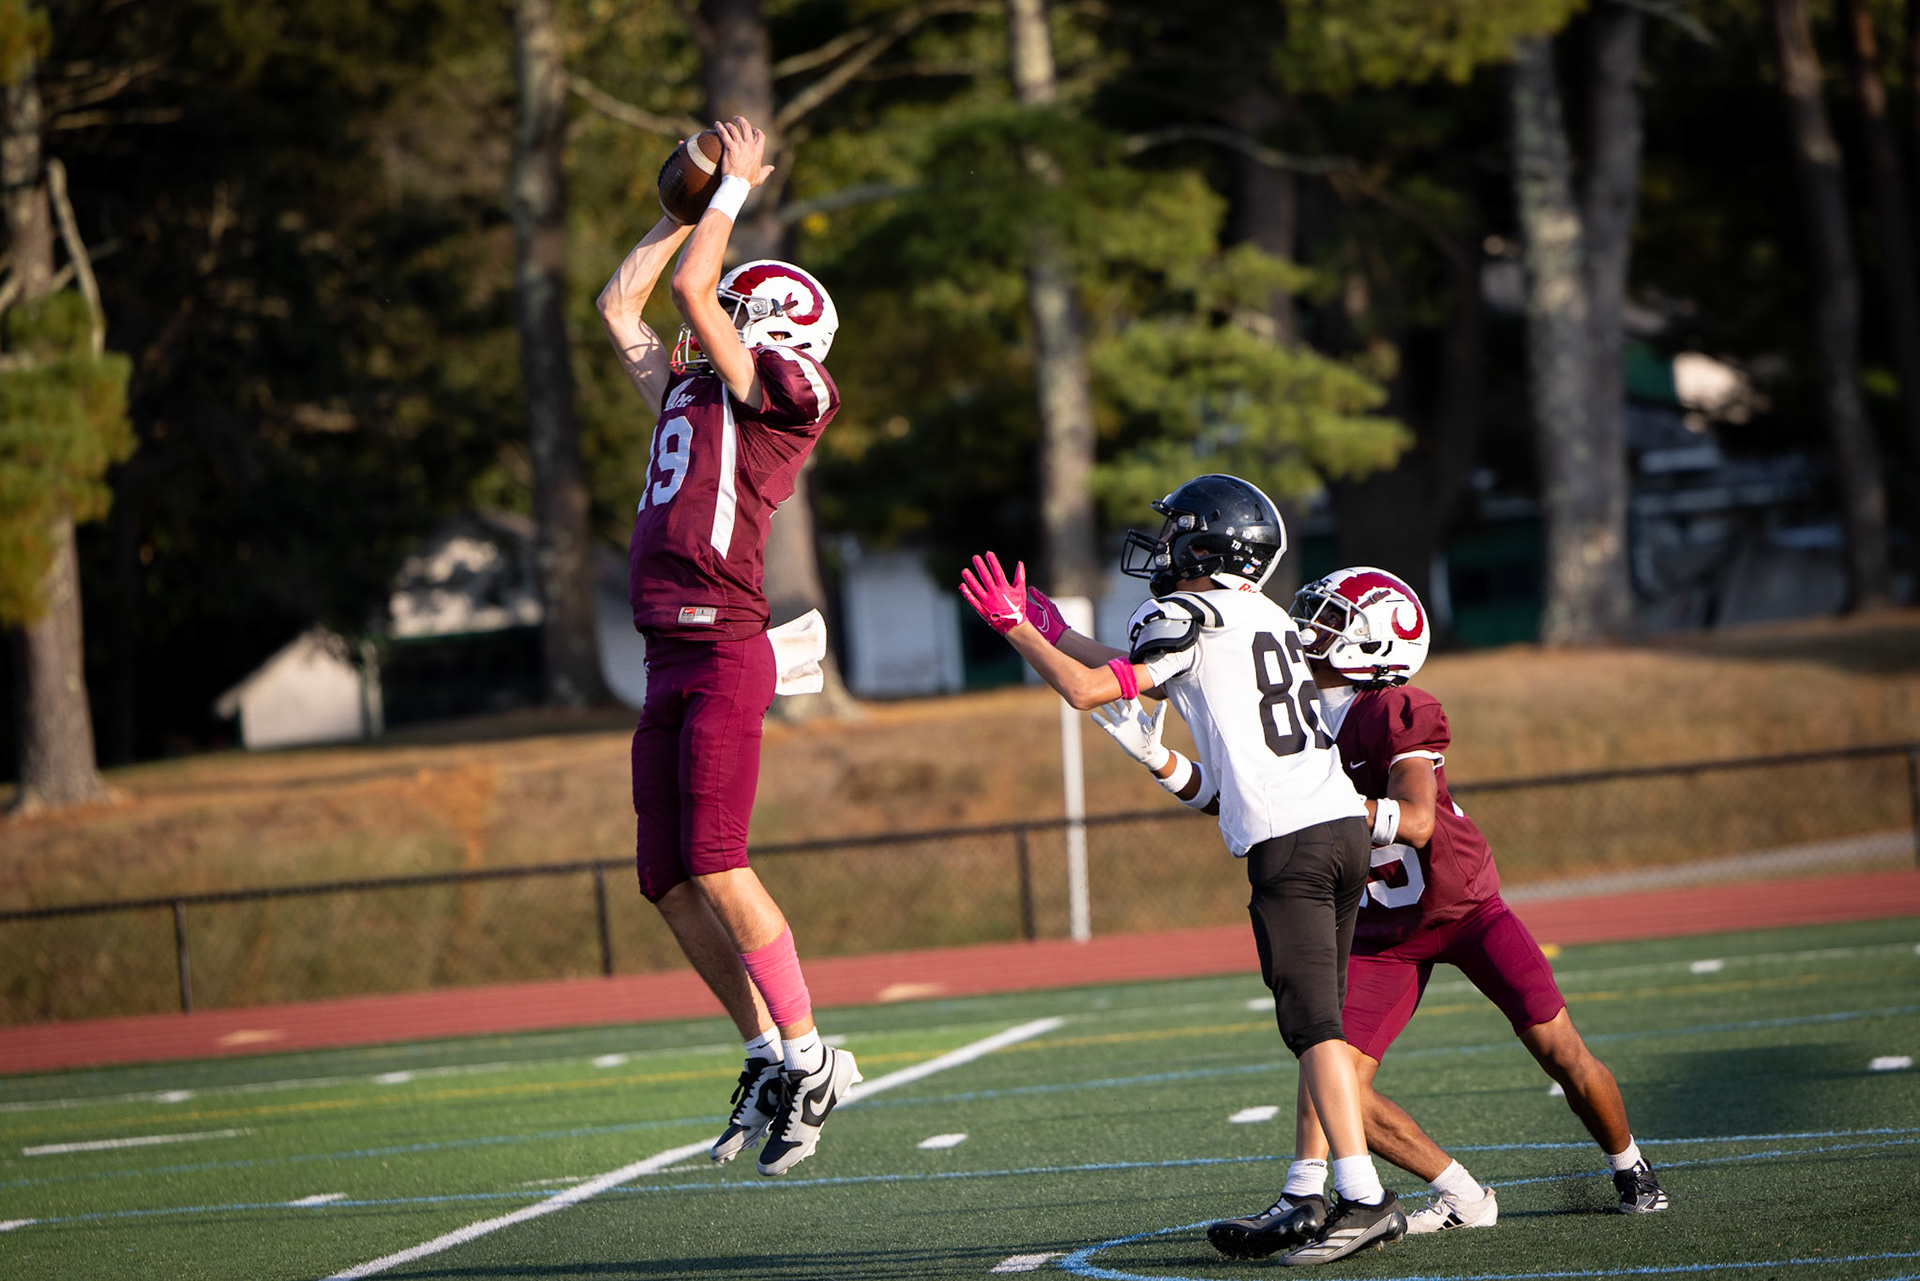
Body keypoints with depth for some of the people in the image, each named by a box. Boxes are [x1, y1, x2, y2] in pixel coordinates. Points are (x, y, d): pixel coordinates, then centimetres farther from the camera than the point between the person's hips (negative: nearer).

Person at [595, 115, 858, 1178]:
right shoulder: (689, 391, 20)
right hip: (669, 661, 9)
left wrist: (732, 190, 6)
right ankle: (766, 1056, 16)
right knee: (670, 885, 7)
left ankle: (809, 1060, -4)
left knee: (717, 870, -13)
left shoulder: (787, 395, -3)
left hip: (723, 654, -9)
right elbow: (620, 303, 31)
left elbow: (689, 292, -7)